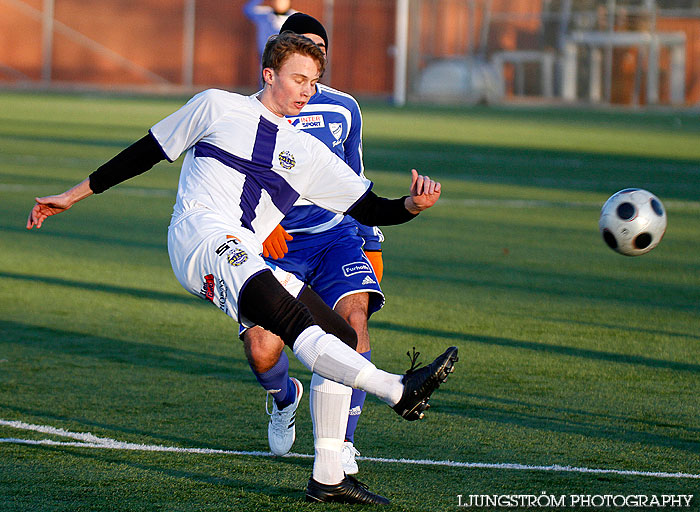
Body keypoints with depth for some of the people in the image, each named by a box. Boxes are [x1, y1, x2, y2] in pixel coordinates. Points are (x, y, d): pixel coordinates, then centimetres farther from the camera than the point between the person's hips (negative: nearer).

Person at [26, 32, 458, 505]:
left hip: (248, 259, 6)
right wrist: (73, 196, 22)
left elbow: (368, 209, 20)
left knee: (341, 334, -6)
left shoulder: (308, 153, 24)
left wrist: (412, 205, -1)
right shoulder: (217, 107, 15)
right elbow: (146, 152, 21)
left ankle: (328, 477, -3)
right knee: (292, 322, -28)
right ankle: (397, 389, -48)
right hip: (200, 233, -6)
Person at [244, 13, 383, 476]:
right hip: (278, 244, -2)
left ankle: (342, 444, -16)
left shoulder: (344, 109, 11)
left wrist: (372, 245, 19)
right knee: (260, 349, -17)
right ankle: (285, 396, 23)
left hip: (336, 236, 2)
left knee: (354, 316, -26)